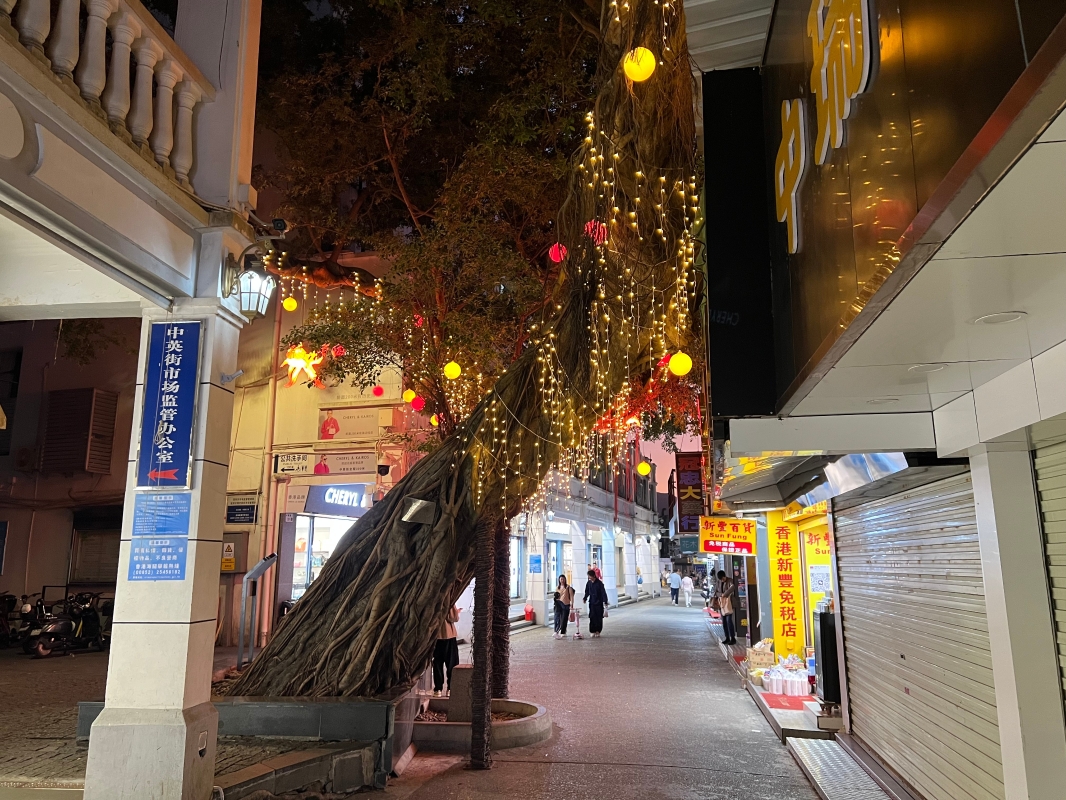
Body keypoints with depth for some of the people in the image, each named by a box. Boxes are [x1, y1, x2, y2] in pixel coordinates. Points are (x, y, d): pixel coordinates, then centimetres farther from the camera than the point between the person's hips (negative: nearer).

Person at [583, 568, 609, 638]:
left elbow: (603, 593, -10)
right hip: (591, 603, 4)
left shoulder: (599, 583, -10)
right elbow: (587, 592, 12)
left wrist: (605, 602, -16)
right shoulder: (589, 583, 4)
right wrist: (585, 598, -5)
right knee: (592, 618, 0)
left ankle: (598, 631, 11)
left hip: (599, 603, -4)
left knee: (599, 618, 2)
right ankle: (593, 631, 5)